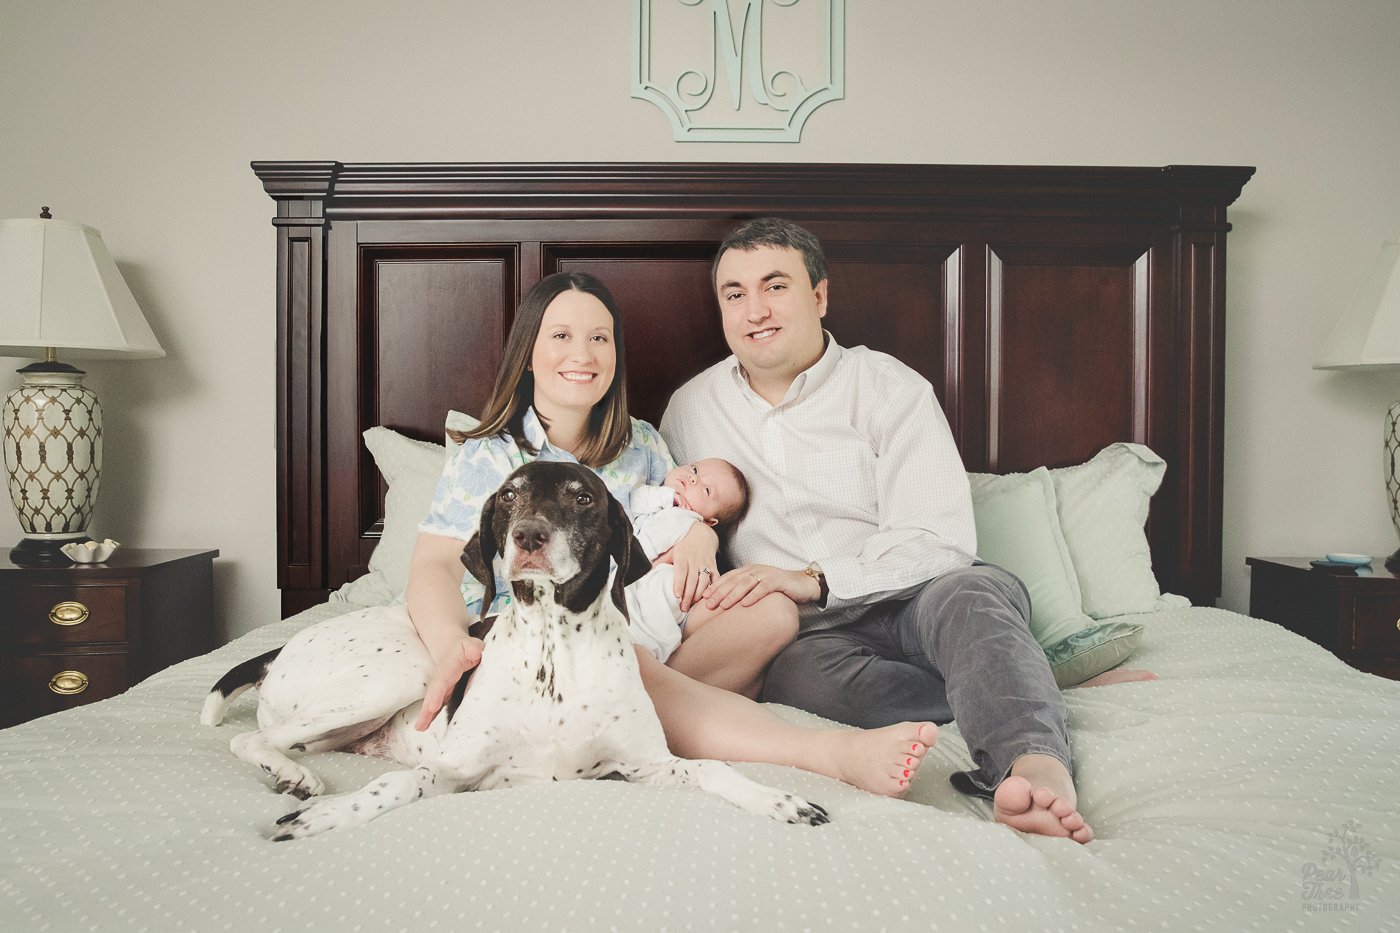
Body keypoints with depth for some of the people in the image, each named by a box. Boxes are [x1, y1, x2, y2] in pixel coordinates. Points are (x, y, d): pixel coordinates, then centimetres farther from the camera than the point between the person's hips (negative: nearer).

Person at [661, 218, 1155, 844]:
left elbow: (942, 541, -10)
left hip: (921, 603, -1)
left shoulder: (891, 388, 0)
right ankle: (1045, 696, -28)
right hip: (814, 634, 2)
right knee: (798, 674, -35)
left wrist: (814, 580, -22)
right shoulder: (690, 409, 11)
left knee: (969, 591, -37)